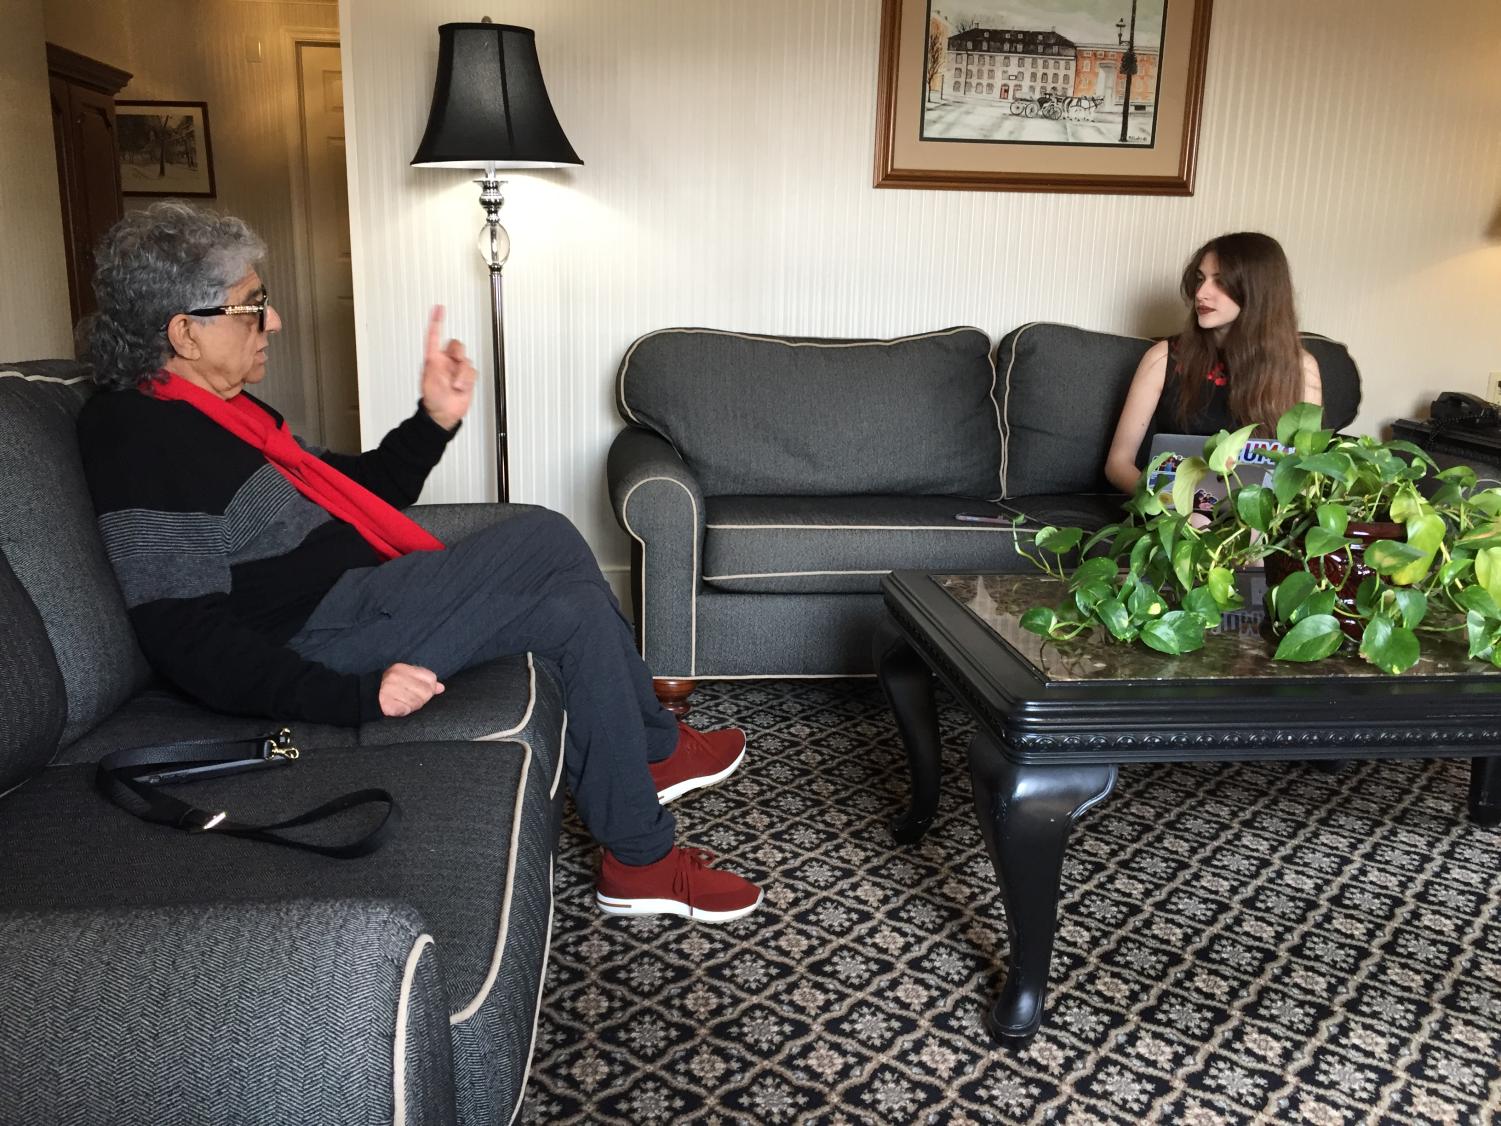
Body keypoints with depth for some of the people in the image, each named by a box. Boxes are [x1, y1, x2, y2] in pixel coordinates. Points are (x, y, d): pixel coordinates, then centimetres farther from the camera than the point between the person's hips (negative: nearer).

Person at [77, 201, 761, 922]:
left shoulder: (220, 411, 15)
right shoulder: (143, 446, -15)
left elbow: (356, 495, 20)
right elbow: (189, 642, -21)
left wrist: (434, 421, 5)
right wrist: (353, 697, -29)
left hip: (362, 603, 10)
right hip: (319, 639, -10)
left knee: (576, 605, -1)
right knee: (545, 540, -15)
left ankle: (642, 861, 8)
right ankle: (658, 745, 5)